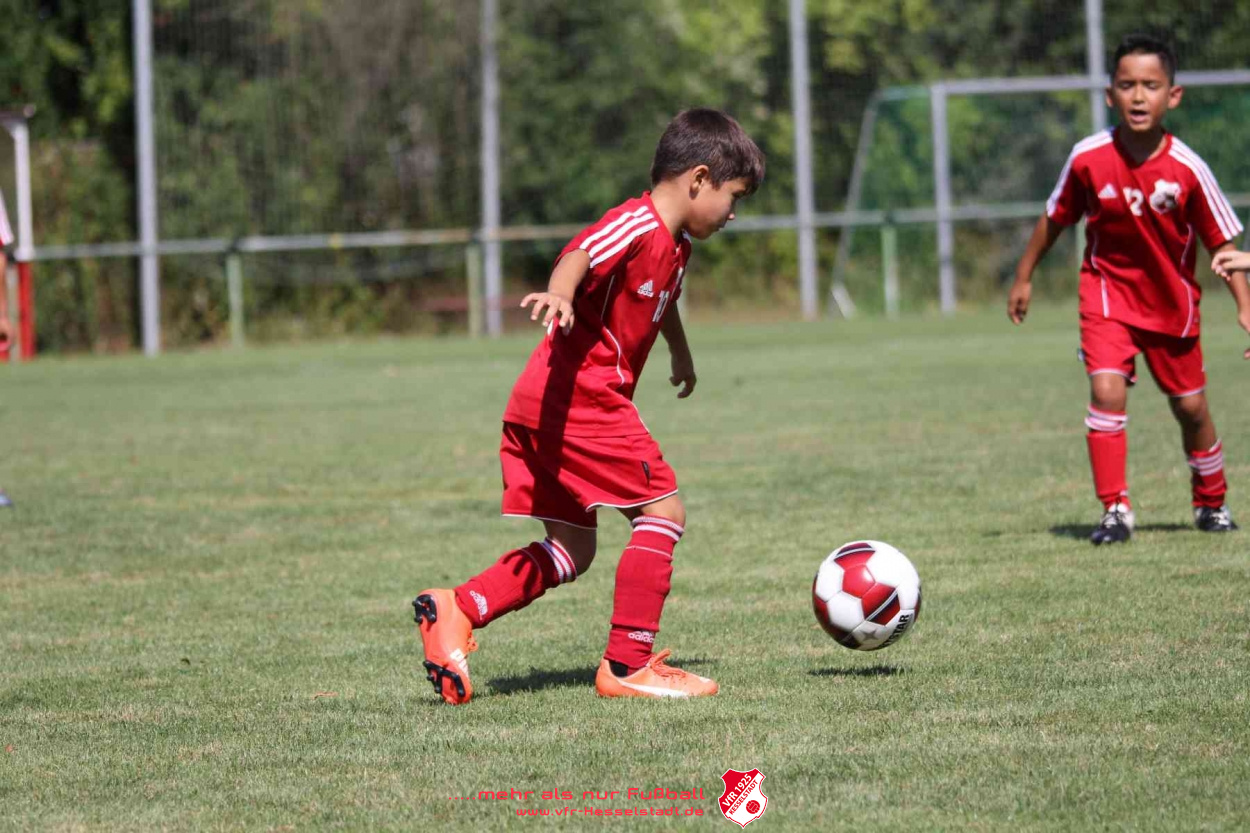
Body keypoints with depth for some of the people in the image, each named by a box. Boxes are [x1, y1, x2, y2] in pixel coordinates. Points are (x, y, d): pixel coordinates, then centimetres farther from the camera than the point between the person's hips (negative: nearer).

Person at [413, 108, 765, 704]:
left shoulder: (675, 245, 21)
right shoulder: (637, 225, -11)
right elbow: (580, 254, -32)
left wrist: (680, 353, 63)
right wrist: (559, 294, -54)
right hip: (580, 400, -10)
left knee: (570, 550, 11)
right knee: (663, 512, -7)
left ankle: (455, 609, -1)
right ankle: (627, 664, -7)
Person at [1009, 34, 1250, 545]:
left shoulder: (1187, 169, -20)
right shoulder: (1089, 159, -17)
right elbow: (1055, 218, 0)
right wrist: (1024, 277, 9)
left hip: (1171, 300, 1)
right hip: (1108, 288, 0)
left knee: (1190, 406, 12)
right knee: (1107, 390, -19)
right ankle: (1115, 510, -11)